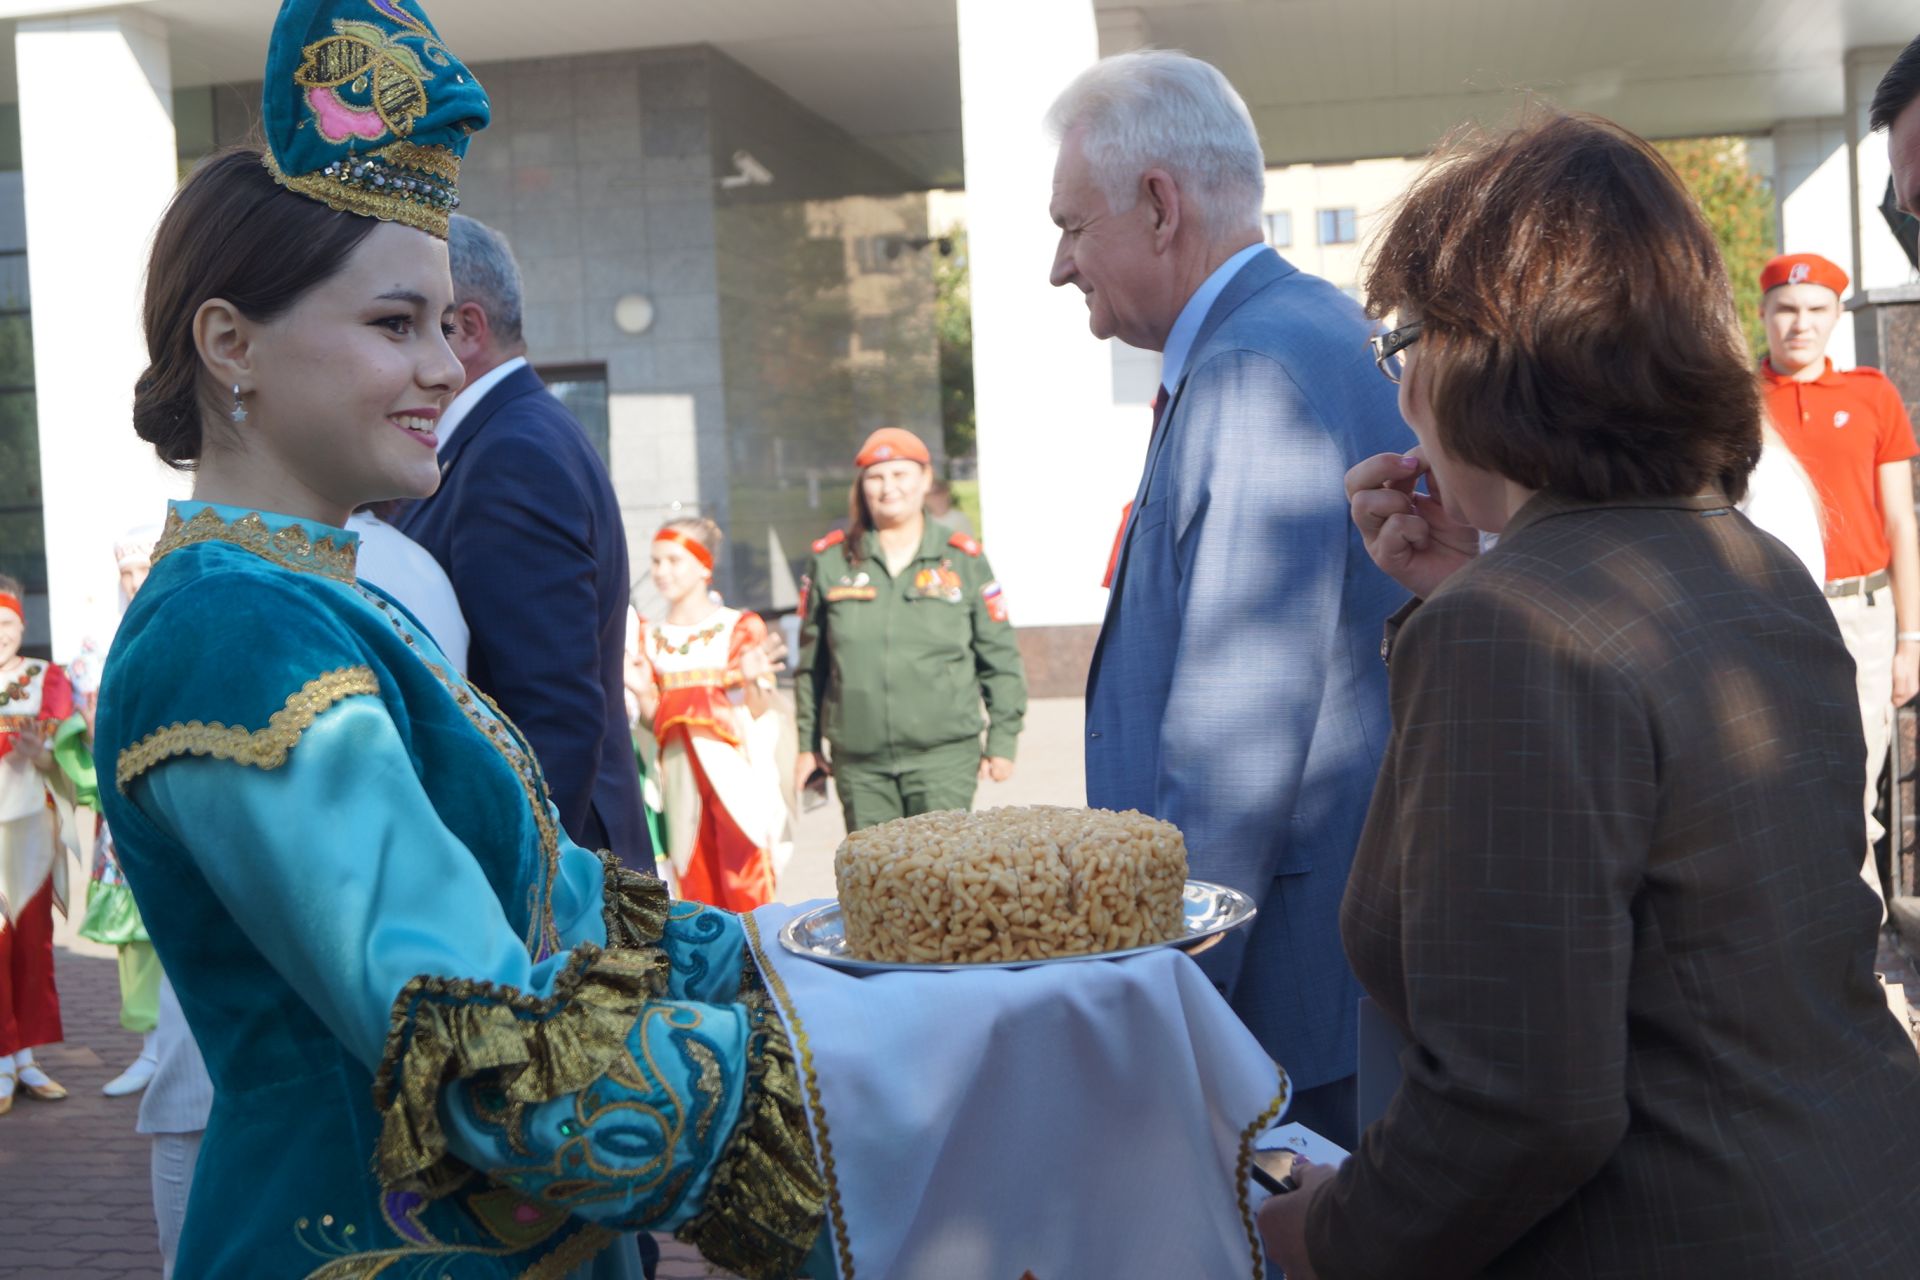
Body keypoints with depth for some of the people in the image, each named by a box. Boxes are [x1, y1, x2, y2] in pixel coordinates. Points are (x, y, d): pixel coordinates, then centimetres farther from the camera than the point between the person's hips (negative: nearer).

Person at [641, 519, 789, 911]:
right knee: (695, 883, 4)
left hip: (736, 770, -3)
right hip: (683, 773, 3)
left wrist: (753, 681, -23)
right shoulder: (652, 640, 10)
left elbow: (759, 711, -3)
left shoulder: (739, 628, 0)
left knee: (746, 890, -6)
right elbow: (654, 719, 10)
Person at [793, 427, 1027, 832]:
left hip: (945, 754, -1)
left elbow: (1000, 657, 8)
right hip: (858, 761, 2)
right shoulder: (831, 560, 7)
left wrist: (1002, 740, 5)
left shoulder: (963, 559, 4)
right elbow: (811, 662, 14)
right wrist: (807, 743, 14)